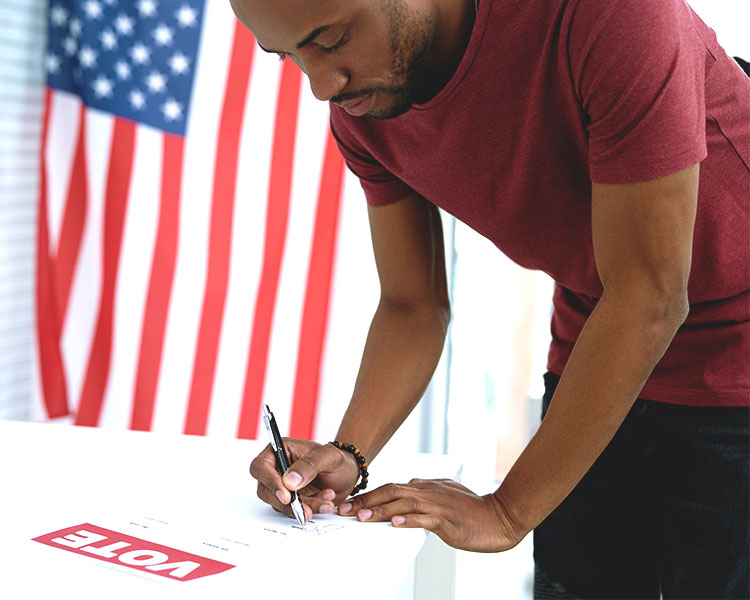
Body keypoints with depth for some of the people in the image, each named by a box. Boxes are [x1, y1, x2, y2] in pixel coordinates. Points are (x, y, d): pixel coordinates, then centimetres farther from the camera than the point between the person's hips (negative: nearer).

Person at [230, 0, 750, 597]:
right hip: (592, 357, 5)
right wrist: (347, 454, -19)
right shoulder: (359, 113, -10)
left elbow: (649, 298, -29)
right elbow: (413, 307, -1)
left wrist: (508, 511, -24)